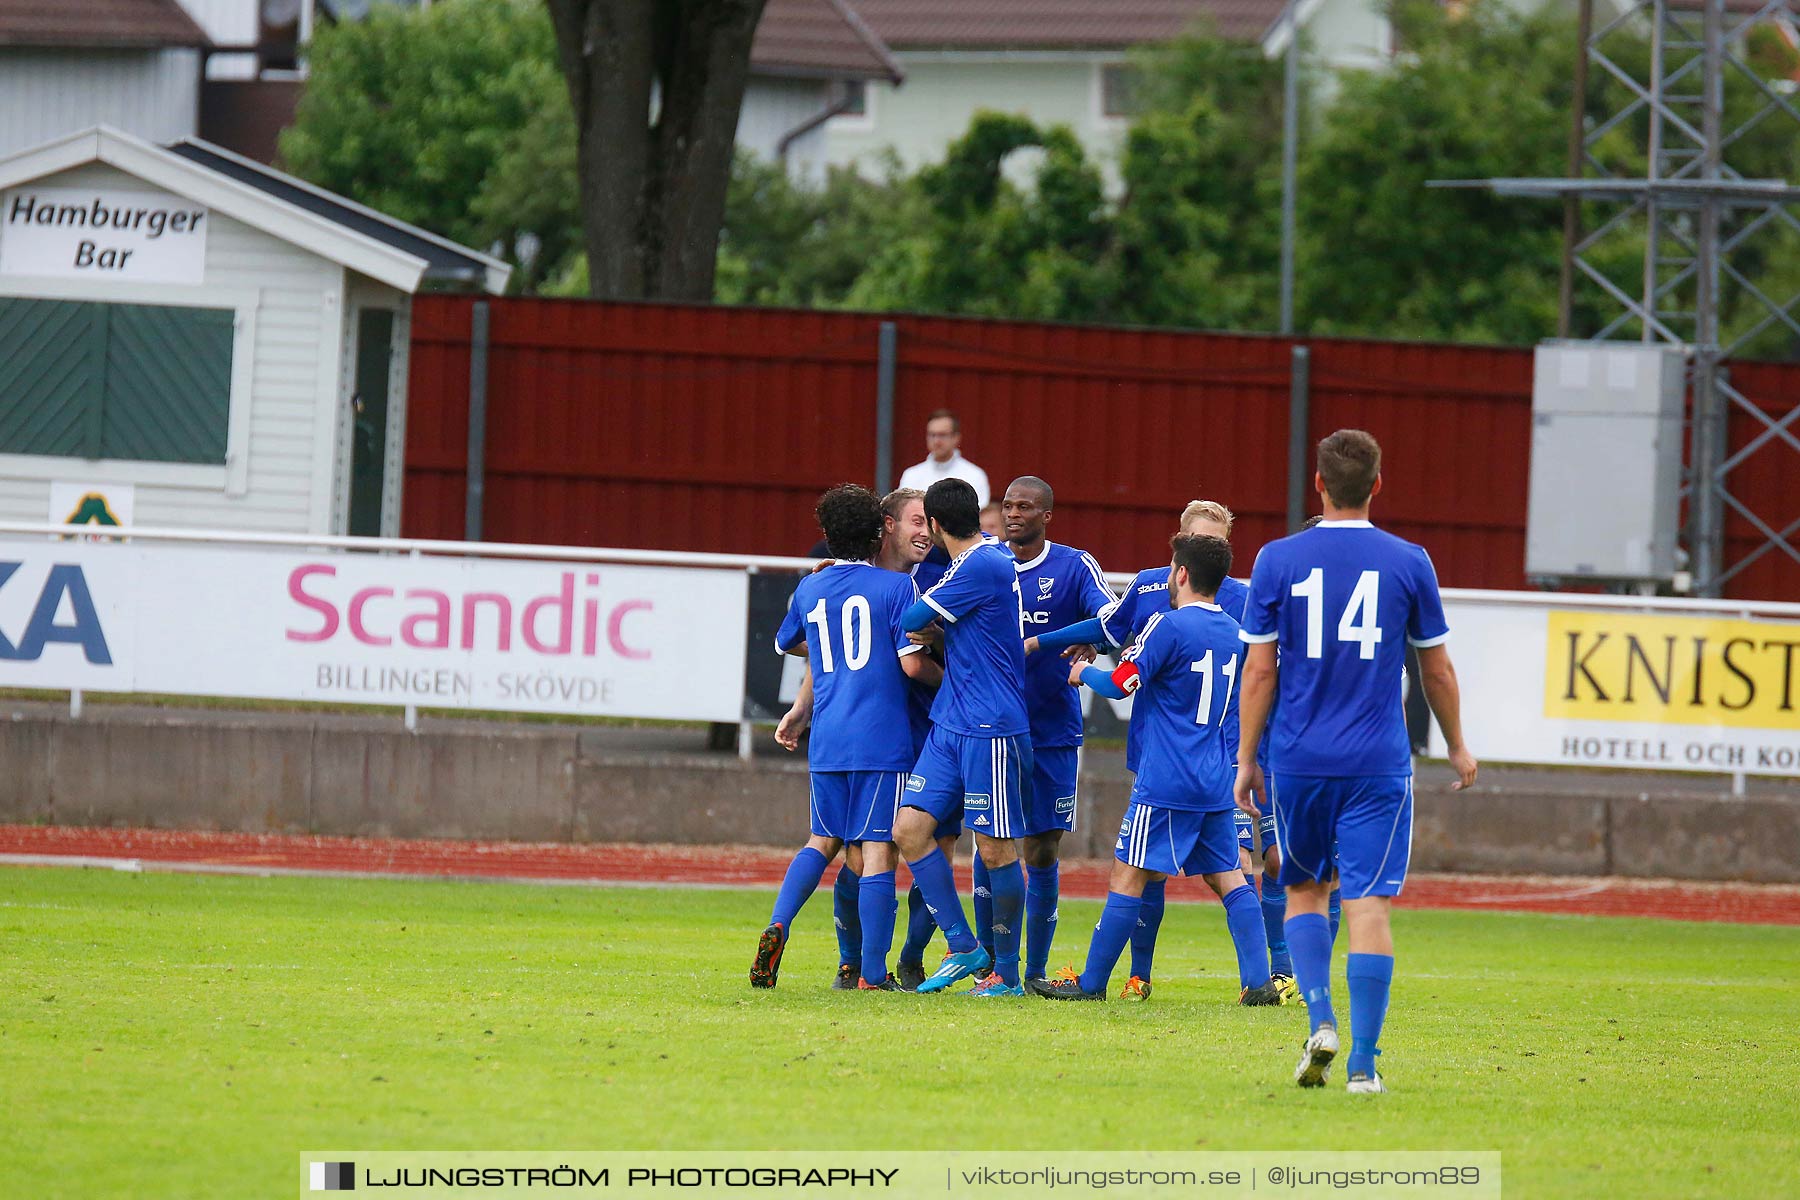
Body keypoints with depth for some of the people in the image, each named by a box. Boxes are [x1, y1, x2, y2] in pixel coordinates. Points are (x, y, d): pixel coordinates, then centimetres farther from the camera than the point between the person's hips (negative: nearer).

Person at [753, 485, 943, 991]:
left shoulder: (809, 589, 10)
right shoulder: (895, 587, -5)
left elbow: (786, 643, 30)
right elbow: (913, 664, -12)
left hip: (827, 741, 5)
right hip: (882, 740, -5)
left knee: (823, 841, 19)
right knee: (877, 852, -3)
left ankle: (777, 928, -2)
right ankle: (873, 974, -5)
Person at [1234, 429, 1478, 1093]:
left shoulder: (1278, 560, -1)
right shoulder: (1408, 563, 0)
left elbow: (1260, 669, -1)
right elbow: (1437, 670, 8)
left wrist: (1247, 759, 6)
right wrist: (1457, 746, 22)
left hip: (1298, 763, 1)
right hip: (1378, 765, -1)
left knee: (1304, 892, 17)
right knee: (1369, 905, -2)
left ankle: (1321, 1019, -3)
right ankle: (1362, 1062, -6)